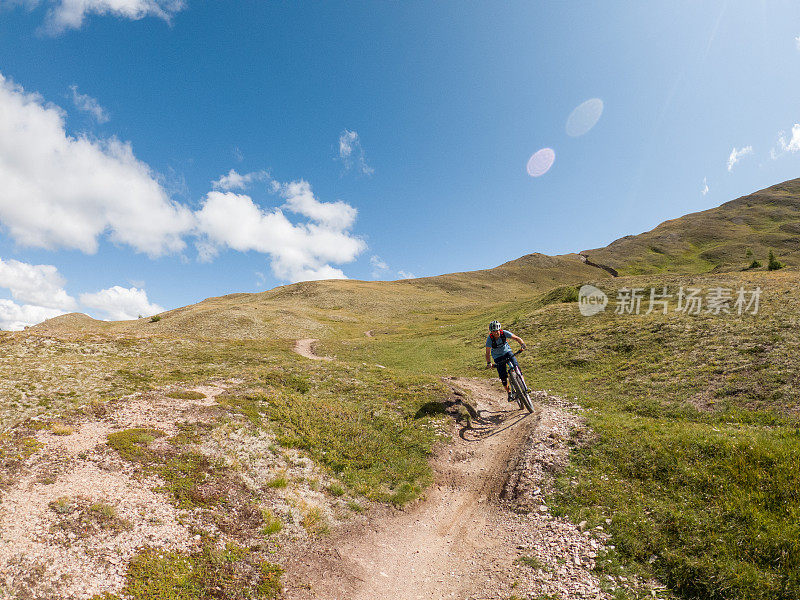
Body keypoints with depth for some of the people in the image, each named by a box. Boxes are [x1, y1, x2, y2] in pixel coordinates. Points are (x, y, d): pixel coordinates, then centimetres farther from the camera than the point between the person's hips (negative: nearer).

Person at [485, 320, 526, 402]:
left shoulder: (504, 333, -23)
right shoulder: (489, 339, -26)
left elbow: (516, 338, -23)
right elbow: (488, 353, -21)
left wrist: (522, 344, -42)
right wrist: (489, 363, -36)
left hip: (507, 352, 1)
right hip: (498, 357, -1)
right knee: (503, 376, -9)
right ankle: (509, 393, 9)